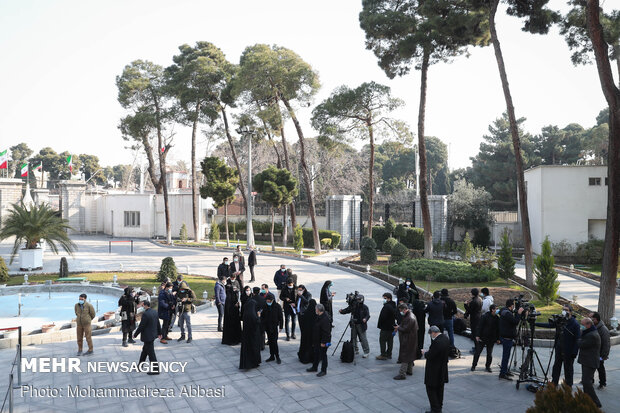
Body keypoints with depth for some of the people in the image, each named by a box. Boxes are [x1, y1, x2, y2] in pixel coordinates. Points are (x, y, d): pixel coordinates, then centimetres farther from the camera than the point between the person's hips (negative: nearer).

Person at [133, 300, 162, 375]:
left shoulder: (145, 314, -23)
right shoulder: (154, 312, 3)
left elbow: (141, 326, -20)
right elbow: (158, 323, 11)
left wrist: (135, 334, -6)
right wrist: (159, 333, 21)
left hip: (148, 336, -9)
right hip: (153, 334, 9)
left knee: (151, 353, 0)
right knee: (145, 350, 24)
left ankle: (155, 370, 6)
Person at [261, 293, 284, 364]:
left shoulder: (277, 306, -9)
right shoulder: (265, 306, 1)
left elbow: (281, 317, -5)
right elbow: (262, 316, 8)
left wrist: (281, 326, -6)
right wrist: (262, 325, 1)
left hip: (274, 327, -4)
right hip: (267, 327, 4)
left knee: (274, 342, -8)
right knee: (270, 342, 10)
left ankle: (277, 357, 2)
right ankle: (272, 356, 19)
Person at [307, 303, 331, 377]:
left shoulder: (325, 319, -26)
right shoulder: (318, 317, 7)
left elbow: (326, 332, -26)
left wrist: (323, 342, -24)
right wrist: (313, 341, 21)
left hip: (323, 341, -10)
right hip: (317, 340, 10)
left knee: (323, 355, 2)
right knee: (316, 354, 21)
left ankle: (323, 371, 14)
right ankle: (314, 367, 36)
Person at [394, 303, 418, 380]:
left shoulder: (410, 318, -23)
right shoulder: (409, 315, 10)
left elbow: (405, 329, -24)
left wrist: (398, 328, -8)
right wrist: (399, 327, 4)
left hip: (408, 341, -11)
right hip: (410, 340, 11)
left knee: (404, 357, -8)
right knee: (410, 355, 20)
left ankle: (402, 374, -6)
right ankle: (409, 370, 32)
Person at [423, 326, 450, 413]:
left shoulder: (436, 342, -29)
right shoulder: (446, 339, -1)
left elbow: (430, 356, -25)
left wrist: (425, 354, -4)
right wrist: (428, 352, 1)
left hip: (434, 371, -9)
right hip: (442, 369, 9)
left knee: (431, 389, 4)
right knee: (439, 388, 23)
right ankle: (439, 406, 37)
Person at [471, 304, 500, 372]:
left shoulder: (497, 317, 2)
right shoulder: (484, 316, -12)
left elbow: (498, 329, 10)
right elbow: (480, 326, -12)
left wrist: (498, 338, 10)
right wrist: (477, 335, -16)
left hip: (491, 339, 4)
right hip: (482, 338, -4)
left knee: (489, 354, 8)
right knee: (478, 352, 3)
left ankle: (488, 366, 24)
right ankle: (474, 365, 16)